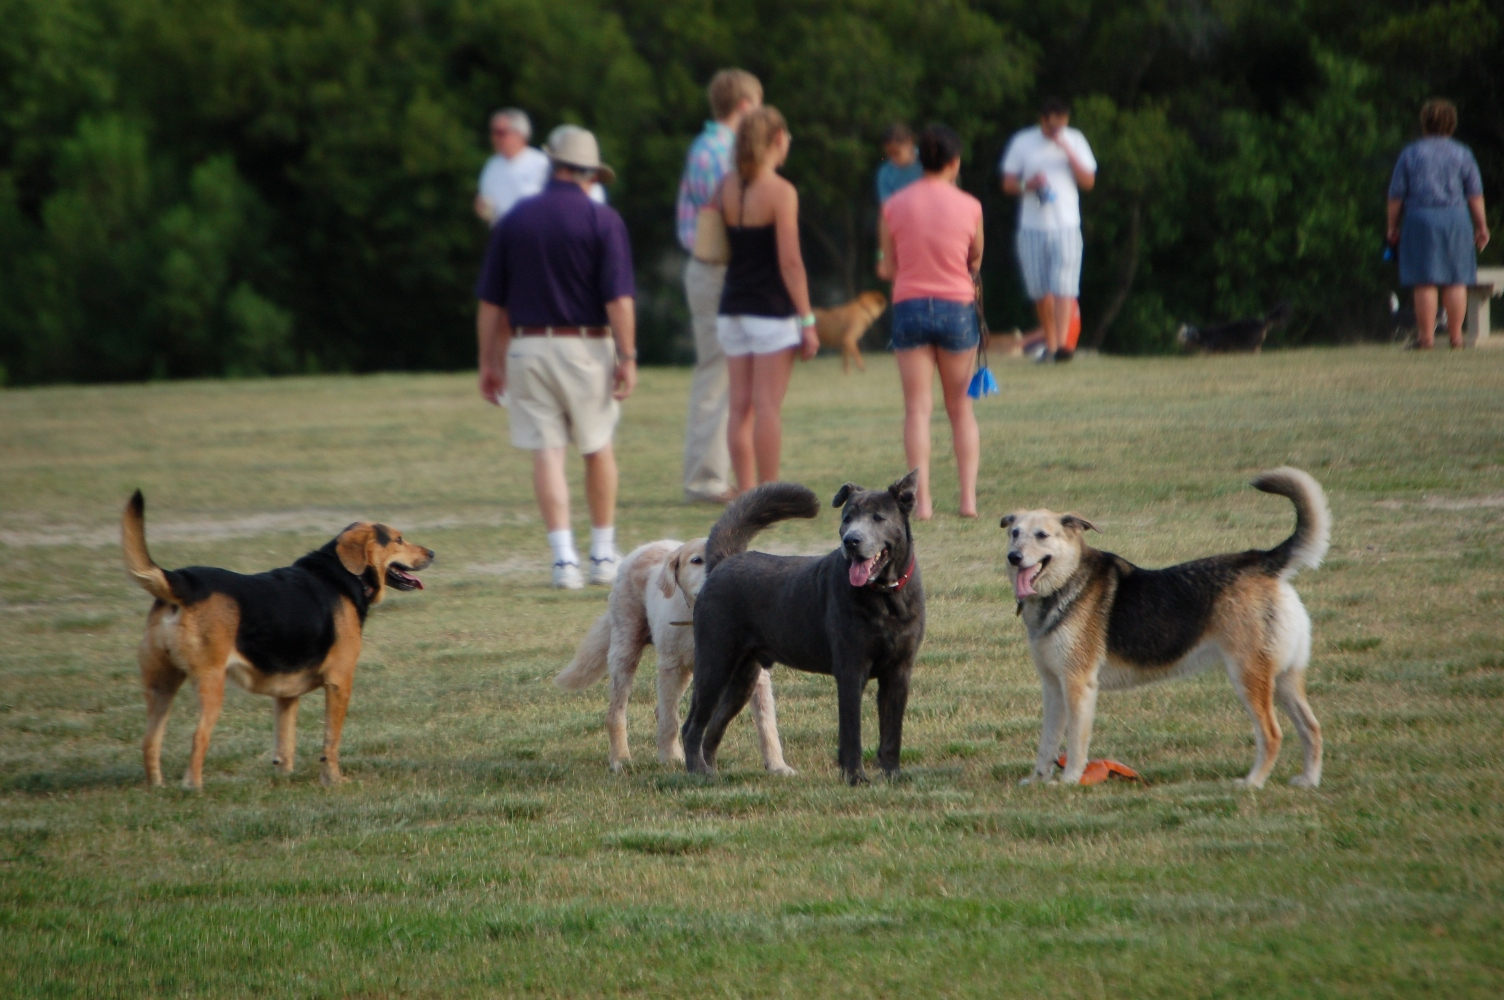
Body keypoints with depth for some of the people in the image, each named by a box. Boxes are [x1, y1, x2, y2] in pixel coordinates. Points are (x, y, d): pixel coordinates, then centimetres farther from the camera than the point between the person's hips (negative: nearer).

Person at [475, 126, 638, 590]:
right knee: (597, 449, 14)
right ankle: (603, 553, 21)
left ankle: (564, 556, -8)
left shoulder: (515, 219, 4)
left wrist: (489, 362, 12)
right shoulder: (603, 221, -5)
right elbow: (619, 298, -13)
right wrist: (627, 356, -9)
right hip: (586, 347, -1)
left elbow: (490, 302, 5)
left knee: (547, 452, 1)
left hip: (528, 348, 1)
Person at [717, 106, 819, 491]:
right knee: (768, 406, -5)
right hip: (772, 311, -6)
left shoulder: (727, 187, 7)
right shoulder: (780, 192, -11)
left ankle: (746, 491, 8)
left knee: (740, 406, 7)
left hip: (733, 310, 6)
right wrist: (807, 321, -10)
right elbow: (790, 261, -14)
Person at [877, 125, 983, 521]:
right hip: (957, 308, 0)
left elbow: (887, 268, 3)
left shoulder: (894, 206, -3)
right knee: (961, 407, 11)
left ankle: (922, 500, -9)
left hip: (910, 306, 0)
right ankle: (968, 497, 4)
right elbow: (976, 261, 8)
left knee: (917, 408, 0)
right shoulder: (969, 206, -3)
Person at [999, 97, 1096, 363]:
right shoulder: (1022, 142, 6)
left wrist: (1067, 151, -10)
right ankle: (1049, 343, 18)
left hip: (1066, 224, -1)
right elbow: (1008, 184, 7)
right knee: (1041, 291, 4)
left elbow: (1089, 181, 1)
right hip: (1032, 228, 1)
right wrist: (1028, 184, -15)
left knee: (1064, 287, -14)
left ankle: (1061, 343, -20)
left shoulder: (1074, 141, 7)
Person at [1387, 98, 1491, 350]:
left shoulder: (1410, 154, 4)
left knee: (1425, 283, -1)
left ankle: (1426, 336, -2)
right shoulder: (1462, 154, 6)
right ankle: (1455, 335, 3)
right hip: (1455, 219, 1)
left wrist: (1393, 227, 10)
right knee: (1456, 281, 4)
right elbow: (1475, 194, 4)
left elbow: (1396, 195, 3)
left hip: (1420, 218, -1)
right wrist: (1481, 226, 9)